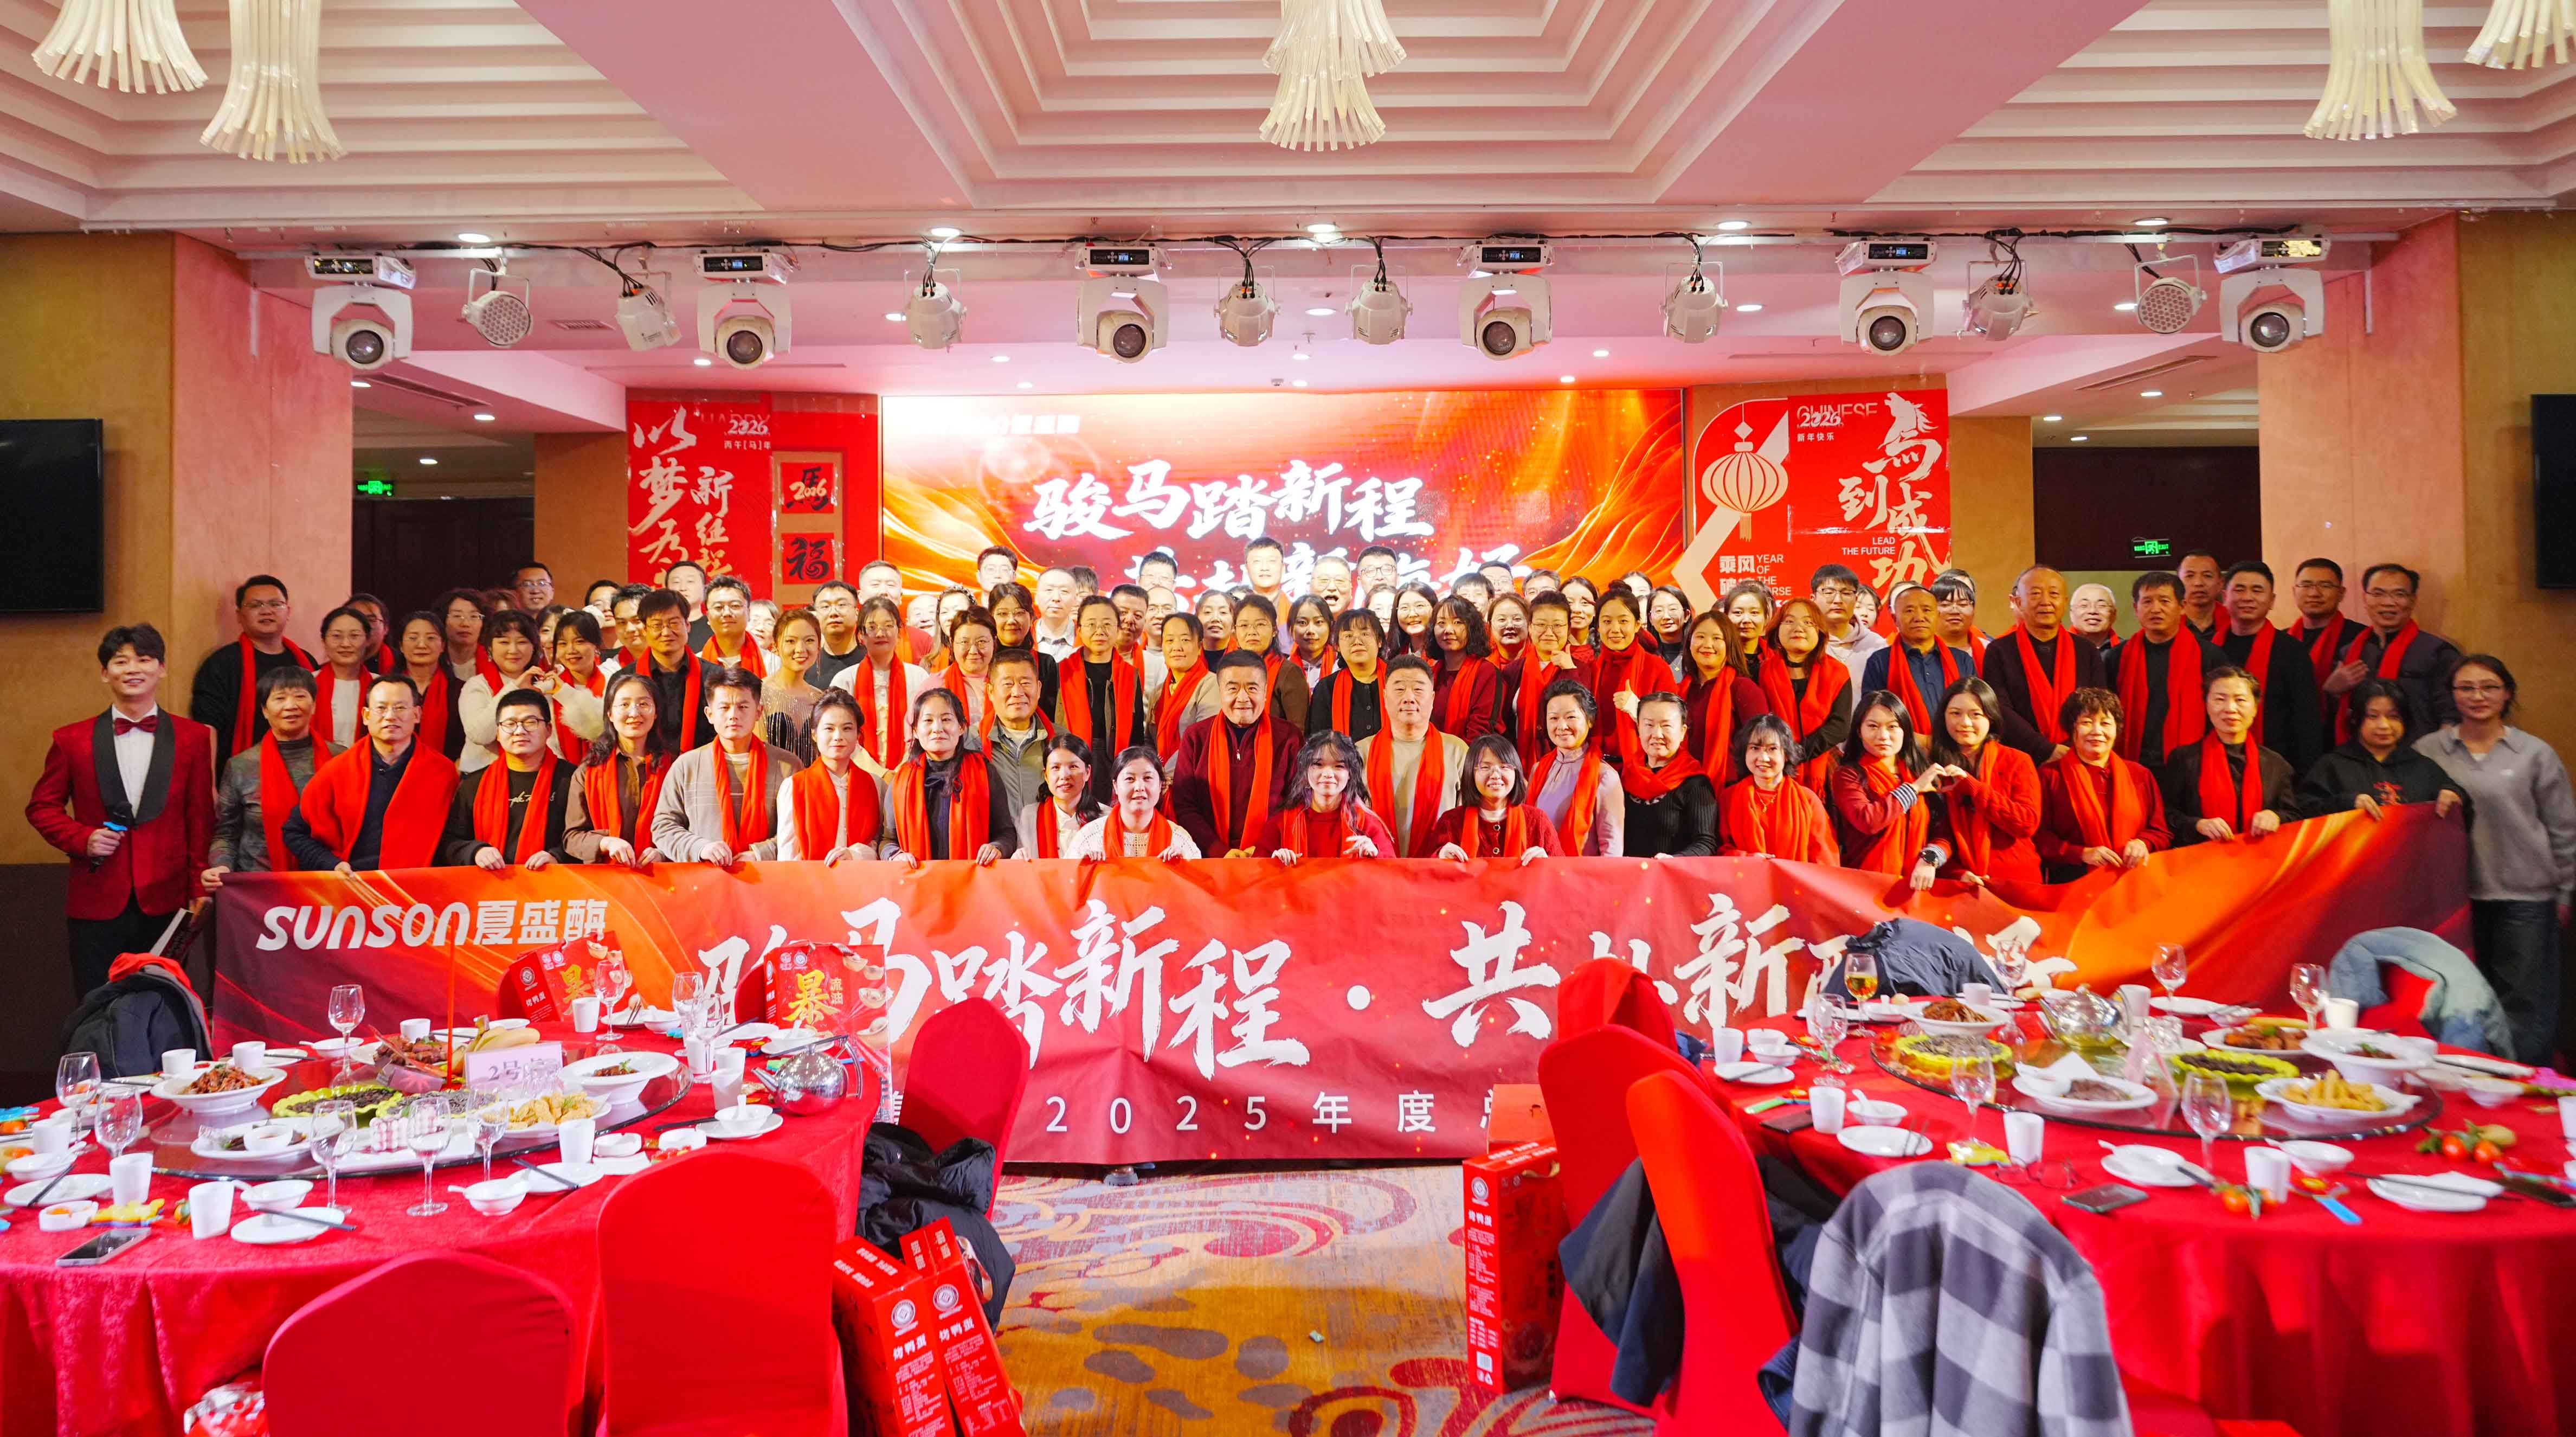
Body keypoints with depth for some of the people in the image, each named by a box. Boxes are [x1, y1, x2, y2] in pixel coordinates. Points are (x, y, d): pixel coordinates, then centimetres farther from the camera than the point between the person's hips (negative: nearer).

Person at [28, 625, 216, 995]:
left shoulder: (193, 737, 4)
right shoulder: (72, 740, 6)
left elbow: (201, 821, 5)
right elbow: (41, 806, 13)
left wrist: (200, 890, 2)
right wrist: (82, 839, -6)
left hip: (165, 903, 0)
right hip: (96, 905, 1)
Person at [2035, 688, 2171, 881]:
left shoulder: (2140, 775, 20)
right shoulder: (2050, 776, 8)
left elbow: (2162, 834, 21)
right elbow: (2039, 837, 2)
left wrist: (2143, 843, -1)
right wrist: (2083, 854, -11)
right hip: (2073, 883, -3)